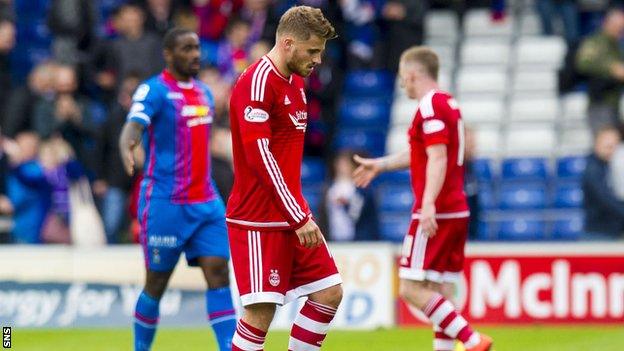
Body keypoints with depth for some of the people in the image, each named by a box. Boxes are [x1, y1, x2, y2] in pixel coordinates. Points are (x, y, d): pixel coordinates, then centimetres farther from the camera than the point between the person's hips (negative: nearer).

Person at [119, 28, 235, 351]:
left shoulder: (204, 93, 14)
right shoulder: (155, 90, -9)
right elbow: (135, 124, -26)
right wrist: (127, 147, -48)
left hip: (205, 202, 6)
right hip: (164, 201, -6)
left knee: (218, 272, -5)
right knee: (157, 281, 2)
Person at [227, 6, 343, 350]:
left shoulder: (295, 83, 15)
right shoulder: (257, 83, -15)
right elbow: (259, 157, -21)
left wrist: (301, 210, 14)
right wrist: (298, 218, -20)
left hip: (293, 216, 9)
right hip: (259, 221, -9)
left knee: (330, 293, 6)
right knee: (262, 312, -11)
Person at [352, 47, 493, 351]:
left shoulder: (430, 107, -12)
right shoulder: (449, 104, 18)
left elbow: (437, 158, -24)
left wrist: (429, 204, -33)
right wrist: (379, 165, 43)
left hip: (435, 214, -10)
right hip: (457, 211, 10)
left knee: (412, 289, -10)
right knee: (441, 292, 8)